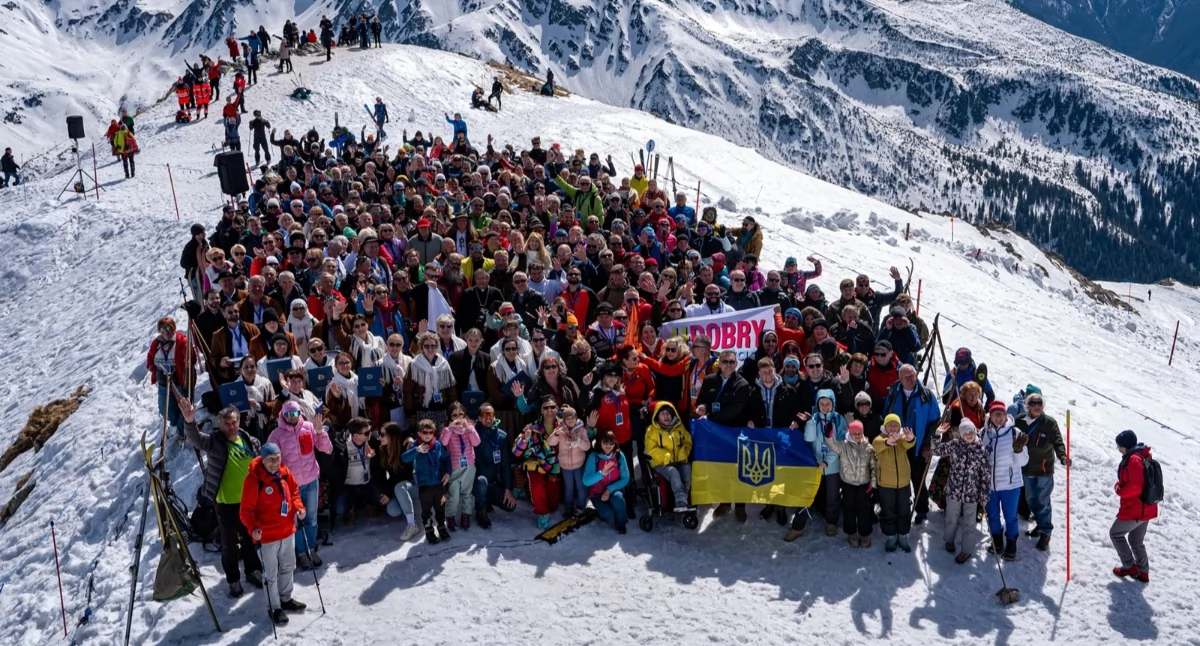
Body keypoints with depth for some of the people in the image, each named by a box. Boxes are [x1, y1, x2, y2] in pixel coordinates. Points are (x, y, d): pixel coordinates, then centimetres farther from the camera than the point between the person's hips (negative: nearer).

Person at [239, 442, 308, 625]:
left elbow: (294, 490, 13)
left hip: (288, 530, 7)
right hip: (268, 534, -7)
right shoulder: (253, 479, -22)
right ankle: (275, 608, 22)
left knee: (288, 567, 23)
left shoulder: (284, 472, -3)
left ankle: (286, 599, 42)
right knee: (271, 574, 7)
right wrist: (253, 528, -33)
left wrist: (299, 507, -4)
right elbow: (246, 510, -19)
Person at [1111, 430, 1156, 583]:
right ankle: (1143, 572, 27)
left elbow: (1135, 488, -29)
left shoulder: (1134, 460, -23)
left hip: (1134, 510, -9)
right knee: (1136, 541, 22)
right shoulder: (1143, 456, 9)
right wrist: (1120, 484, 3)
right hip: (1146, 508, 9)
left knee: (1116, 534, 10)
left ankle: (1129, 566, 14)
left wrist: (1120, 491, -12)